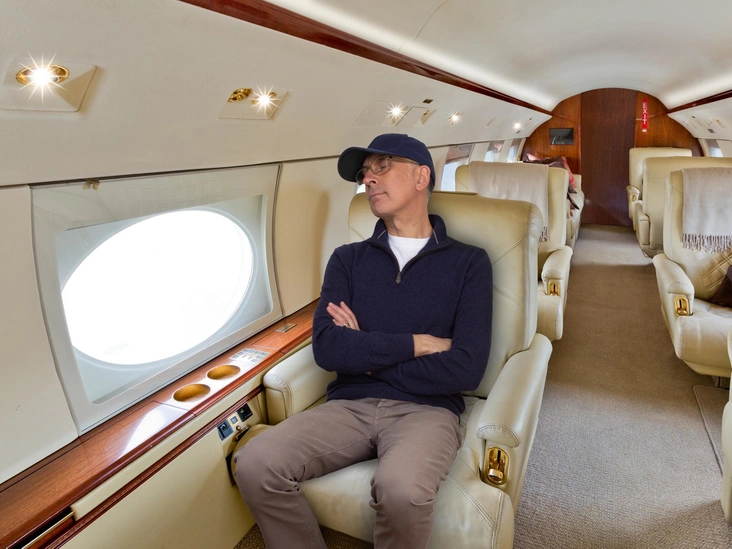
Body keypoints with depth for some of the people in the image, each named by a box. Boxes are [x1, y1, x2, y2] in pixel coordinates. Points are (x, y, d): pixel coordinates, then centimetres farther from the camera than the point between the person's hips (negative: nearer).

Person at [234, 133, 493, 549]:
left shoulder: (469, 262, 3)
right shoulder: (348, 259, 12)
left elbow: (466, 370, -9)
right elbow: (327, 348, -3)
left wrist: (367, 353, -4)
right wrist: (419, 344, -8)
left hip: (426, 409, -2)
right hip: (350, 405, 3)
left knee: (401, 490, -34)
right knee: (255, 464, -21)